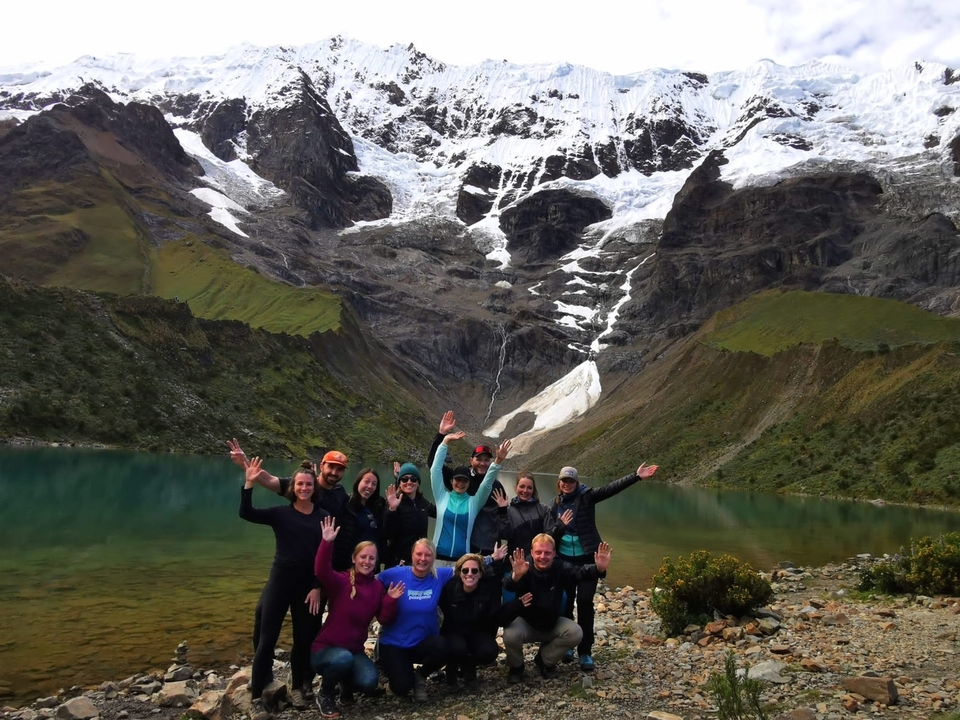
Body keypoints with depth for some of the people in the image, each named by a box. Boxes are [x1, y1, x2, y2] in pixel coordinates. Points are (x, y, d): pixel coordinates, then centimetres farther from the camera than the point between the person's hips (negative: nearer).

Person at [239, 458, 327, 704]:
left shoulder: (323, 517, 0)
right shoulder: (281, 513, -1)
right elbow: (246, 513, -14)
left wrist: (319, 587, -6)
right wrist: (249, 484, -24)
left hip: (309, 583, 1)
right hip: (280, 580, -1)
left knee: (304, 639, 12)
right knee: (267, 638, -1)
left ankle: (298, 688, 29)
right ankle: (257, 694, 9)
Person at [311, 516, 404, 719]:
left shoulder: (378, 586, 1)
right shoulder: (341, 581, -13)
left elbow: (385, 621, 0)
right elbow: (321, 572, -35)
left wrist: (391, 601, -19)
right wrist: (327, 542, -47)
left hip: (354, 650, 4)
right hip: (326, 648, -4)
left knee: (369, 682, -24)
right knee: (343, 659, -37)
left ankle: (347, 683, 14)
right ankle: (325, 694, -4)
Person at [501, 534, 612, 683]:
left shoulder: (560, 568, -14)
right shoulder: (524, 569, -23)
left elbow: (579, 571, -33)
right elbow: (508, 586, -44)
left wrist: (599, 569, -56)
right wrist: (516, 576, -69)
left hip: (552, 623, 3)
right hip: (526, 622, -3)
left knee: (575, 633, -19)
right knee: (510, 635, -32)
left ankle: (545, 661, 9)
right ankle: (516, 667, 4)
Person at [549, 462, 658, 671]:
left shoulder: (586, 496, -5)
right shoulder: (556, 505, 5)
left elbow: (611, 488, -18)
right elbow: (550, 534, 4)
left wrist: (636, 476, -30)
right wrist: (559, 526, -18)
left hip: (587, 558, -3)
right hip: (564, 559, 3)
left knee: (585, 603, -4)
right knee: (566, 603, 9)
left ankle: (585, 652, 5)